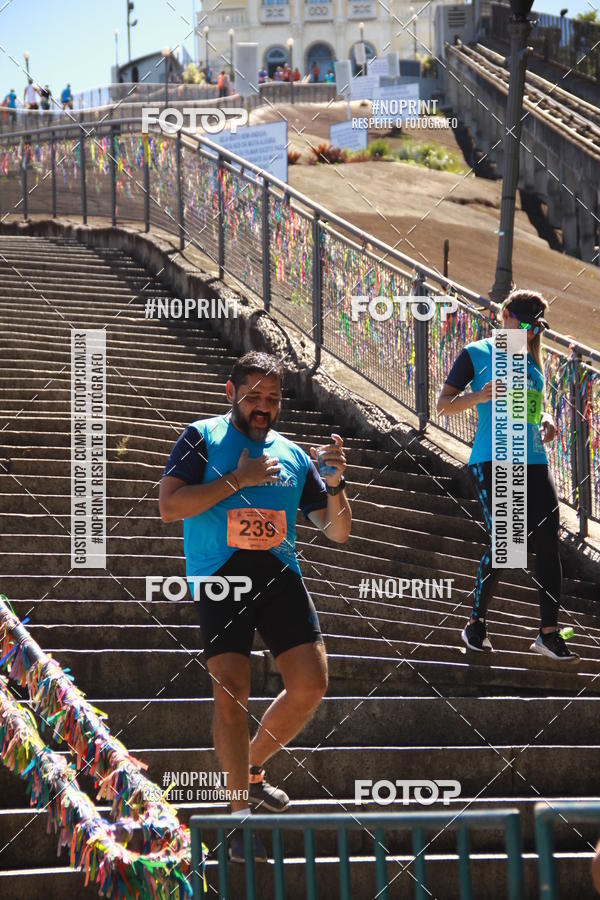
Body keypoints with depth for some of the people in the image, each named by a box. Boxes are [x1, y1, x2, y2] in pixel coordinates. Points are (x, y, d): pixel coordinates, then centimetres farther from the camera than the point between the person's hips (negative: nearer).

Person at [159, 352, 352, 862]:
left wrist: (334, 485, -3)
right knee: (230, 691, -15)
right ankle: (243, 811, -8)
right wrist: (238, 480, -11)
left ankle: (253, 768, 19)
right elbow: (169, 506, -10)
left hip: (280, 576, 4)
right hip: (219, 577, -4)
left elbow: (338, 532, 17)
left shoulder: (293, 456, 16)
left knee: (311, 685, -6)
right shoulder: (203, 438, 4)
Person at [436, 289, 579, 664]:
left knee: (548, 543, -1)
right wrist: (479, 396, -19)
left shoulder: (531, 360, 17)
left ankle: (549, 632, 4)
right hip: (492, 461, -6)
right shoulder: (476, 354, 1)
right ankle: (476, 624, 2)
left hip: (533, 461, 6)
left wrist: (546, 420, 6)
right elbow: (444, 404, -1)